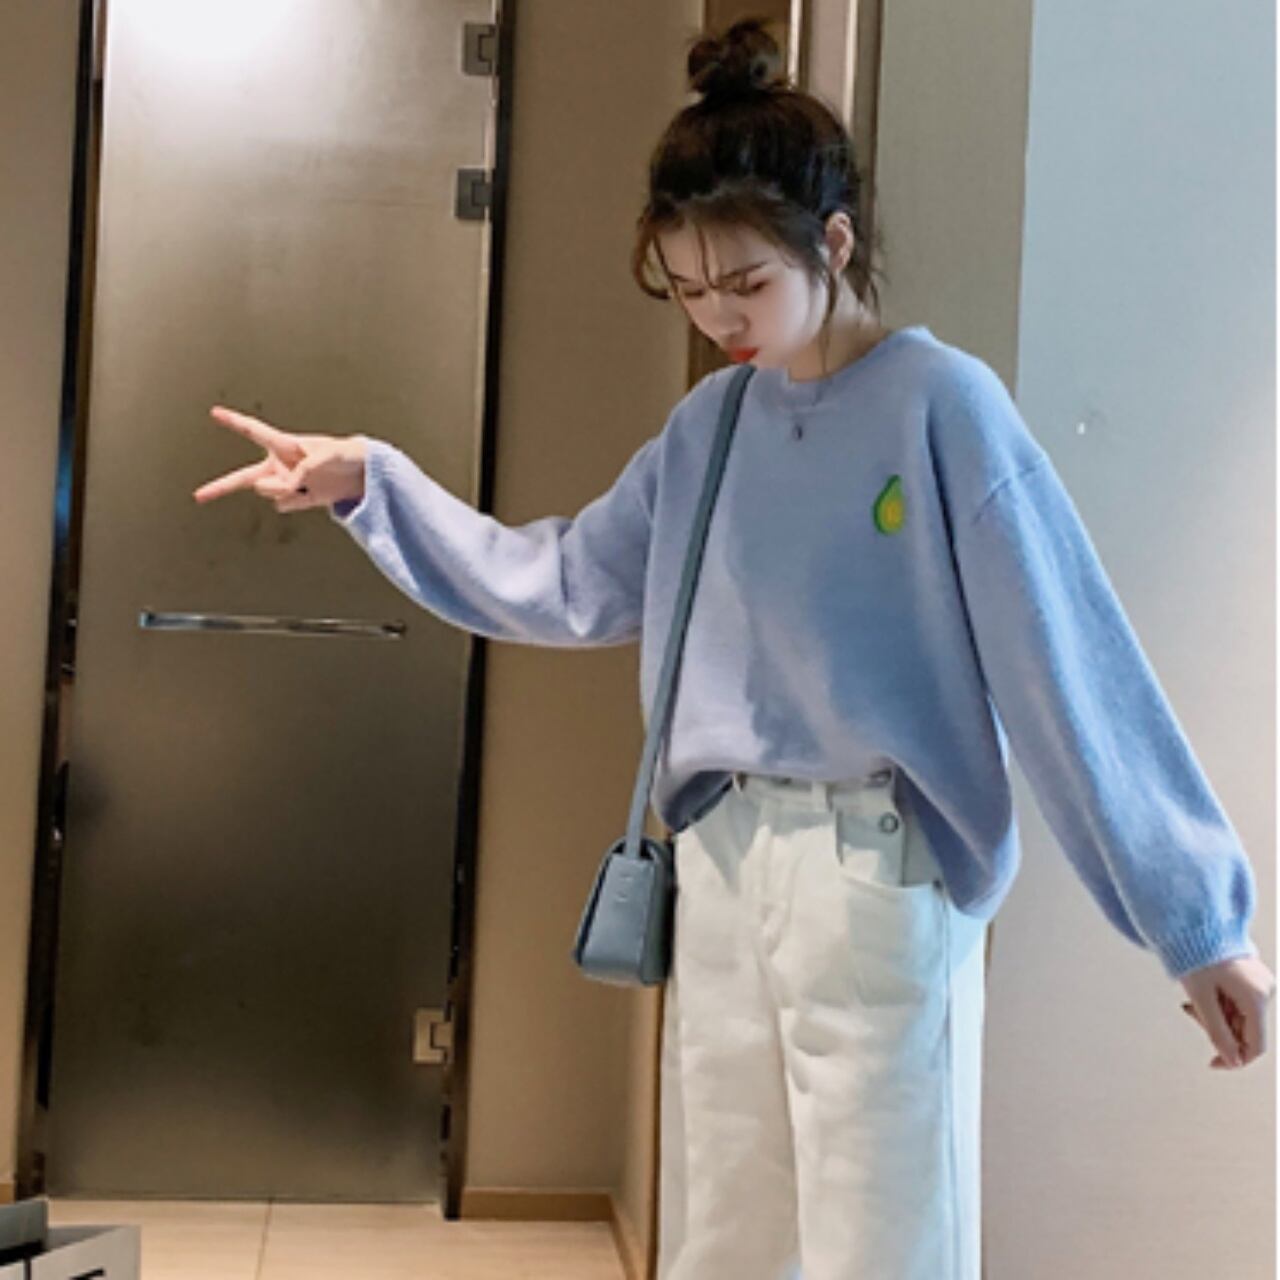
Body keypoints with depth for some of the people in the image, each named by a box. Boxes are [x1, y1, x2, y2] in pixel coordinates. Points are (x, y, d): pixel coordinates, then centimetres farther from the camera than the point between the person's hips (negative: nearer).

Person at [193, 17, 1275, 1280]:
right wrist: (370, 484, 9)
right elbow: (563, 586, 16)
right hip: (720, 862, 6)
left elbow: (1067, 667, -14)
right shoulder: (709, 424, 9)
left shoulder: (941, 405, -11)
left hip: (879, 875, -6)